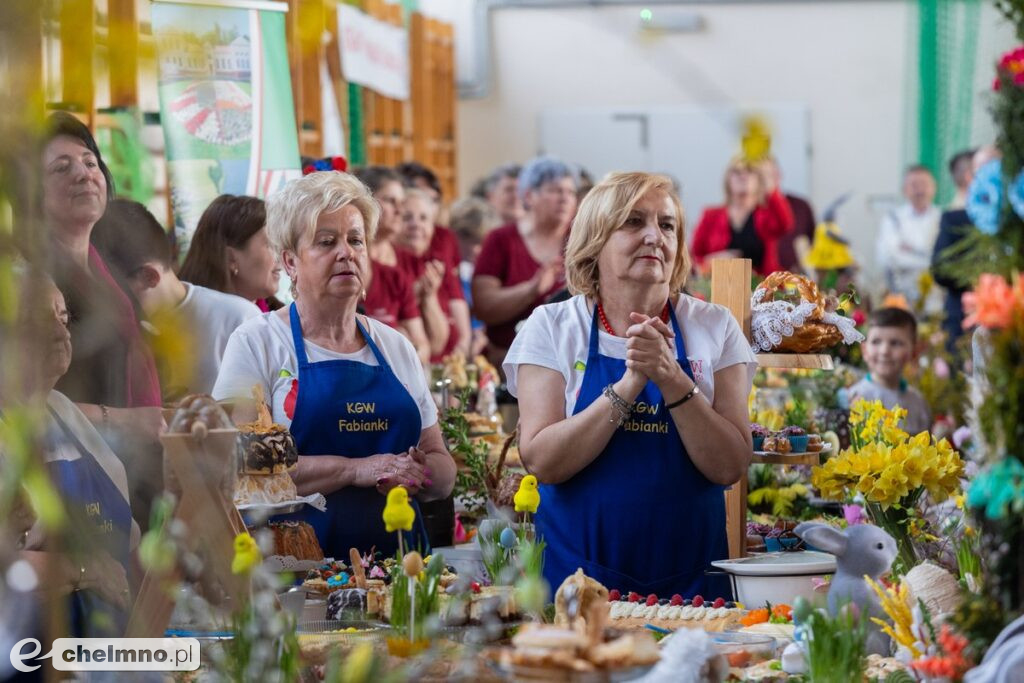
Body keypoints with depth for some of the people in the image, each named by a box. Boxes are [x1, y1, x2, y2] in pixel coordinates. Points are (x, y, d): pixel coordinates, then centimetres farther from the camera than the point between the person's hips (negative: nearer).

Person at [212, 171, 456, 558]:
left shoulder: (396, 348, 18)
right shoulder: (257, 342, 5)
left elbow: (443, 468, 19)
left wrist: (418, 475, -4)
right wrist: (356, 470, -13)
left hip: (397, 555, 5)